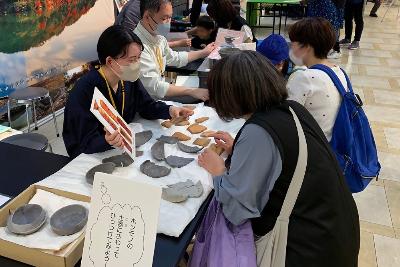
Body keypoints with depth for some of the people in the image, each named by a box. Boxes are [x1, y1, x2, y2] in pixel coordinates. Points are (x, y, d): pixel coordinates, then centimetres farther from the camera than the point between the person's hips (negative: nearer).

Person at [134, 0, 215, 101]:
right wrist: (192, 91, -27)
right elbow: (154, 87, -27)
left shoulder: (158, 37, 1)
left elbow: (174, 58, 20)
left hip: (160, 95, 8)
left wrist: (203, 52, 24)